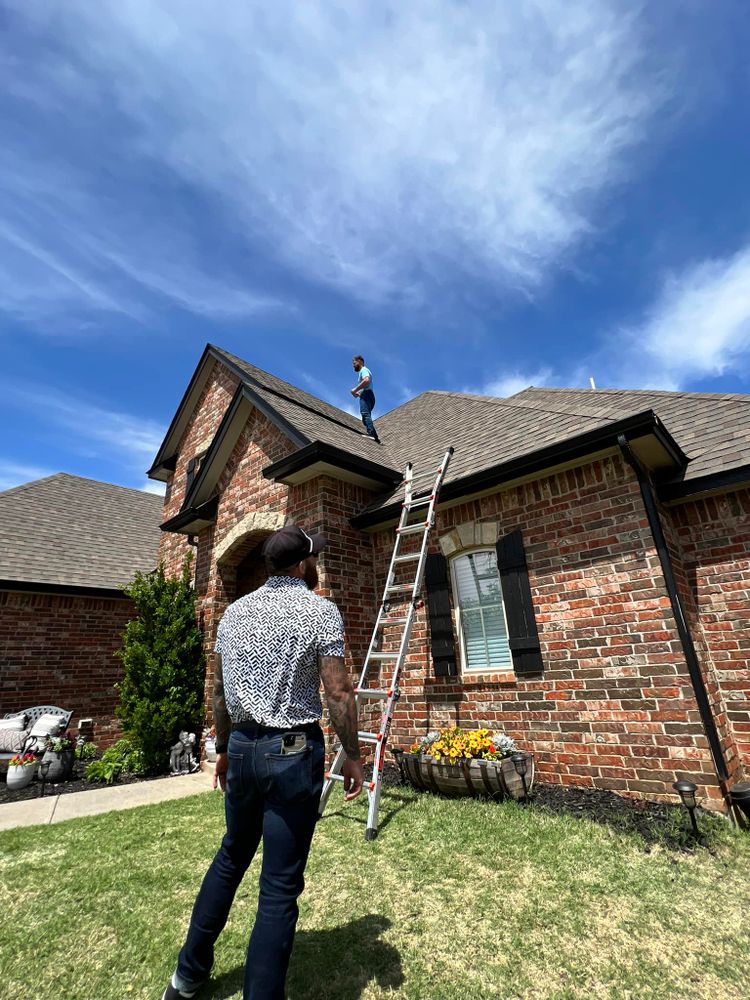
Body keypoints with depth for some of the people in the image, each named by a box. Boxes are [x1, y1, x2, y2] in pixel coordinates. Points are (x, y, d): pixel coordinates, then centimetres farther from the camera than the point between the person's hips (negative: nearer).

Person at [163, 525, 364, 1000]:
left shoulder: (235, 611, 4)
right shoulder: (320, 610, -13)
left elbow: (220, 692, 10)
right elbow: (339, 693, -15)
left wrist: (224, 749, 21)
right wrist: (353, 757, -3)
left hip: (243, 747, 7)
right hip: (294, 752, -6)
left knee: (232, 856, 28)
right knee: (281, 884, 8)